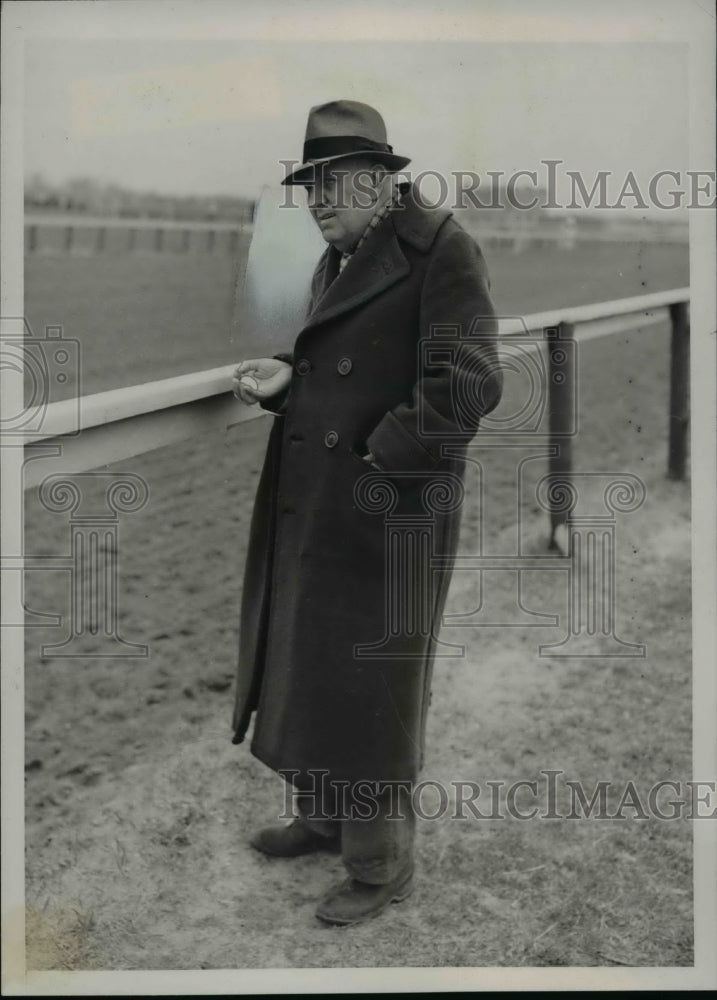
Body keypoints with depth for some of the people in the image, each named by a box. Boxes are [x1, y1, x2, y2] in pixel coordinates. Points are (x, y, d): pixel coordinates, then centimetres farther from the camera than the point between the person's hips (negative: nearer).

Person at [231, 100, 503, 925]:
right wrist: (282, 379, 4)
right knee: (307, 668, 19)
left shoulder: (440, 248, -12)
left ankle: (382, 866, 21)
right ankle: (324, 817, 40)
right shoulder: (336, 262, 14)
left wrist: (380, 460, -15)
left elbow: (467, 385, -20)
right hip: (309, 515, 8)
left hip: (385, 517, -8)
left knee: (369, 692, 2)